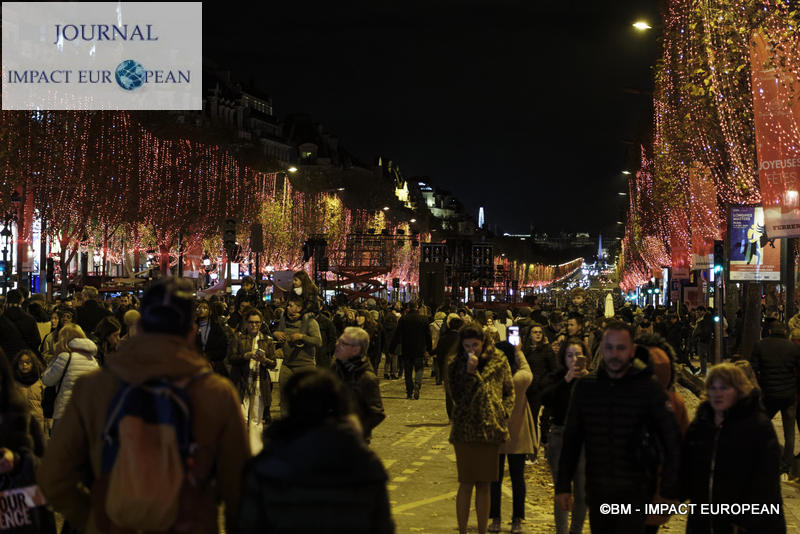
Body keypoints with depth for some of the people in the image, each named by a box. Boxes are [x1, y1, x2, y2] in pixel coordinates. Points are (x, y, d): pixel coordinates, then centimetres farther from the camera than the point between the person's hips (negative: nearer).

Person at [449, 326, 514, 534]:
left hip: (491, 431, 2)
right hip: (465, 431, -2)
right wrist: (470, 373, -17)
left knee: (484, 484, 9)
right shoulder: (456, 366, 1)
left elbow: (509, 392, 14)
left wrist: (503, 414, -1)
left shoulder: (499, 362, 6)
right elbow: (459, 397, -8)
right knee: (466, 483, -1)